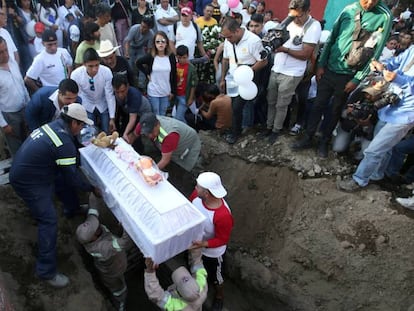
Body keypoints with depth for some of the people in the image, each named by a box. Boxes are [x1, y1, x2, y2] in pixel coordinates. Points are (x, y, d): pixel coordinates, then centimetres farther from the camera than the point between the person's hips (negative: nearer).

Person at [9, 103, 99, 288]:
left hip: (21, 169, 10)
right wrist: (92, 188, -6)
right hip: (27, 182, -10)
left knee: (48, 198, 34)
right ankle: (47, 271, 1)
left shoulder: (52, 125, 0)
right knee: (49, 221, -7)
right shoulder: (65, 144, -27)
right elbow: (71, 178, -19)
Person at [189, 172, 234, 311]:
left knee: (215, 277, 25)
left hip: (212, 252, -5)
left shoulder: (223, 215, -42)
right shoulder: (197, 194, -24)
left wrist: (203, 244, -37)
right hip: (195, 244, 6)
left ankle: (219, 296, 57)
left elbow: (222, 240, -27)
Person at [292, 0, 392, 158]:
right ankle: (307, 138, 21)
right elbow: (331, 38, 5)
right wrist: (321, 64, 2)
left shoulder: (384, 16, -12)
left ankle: (324, 142, 28)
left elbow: (376, 52, -10)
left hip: (348, 75, -2)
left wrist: (357, 79, -11)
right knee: (318, 105, 7)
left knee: (336, 110, 11)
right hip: (329, 69, 2)